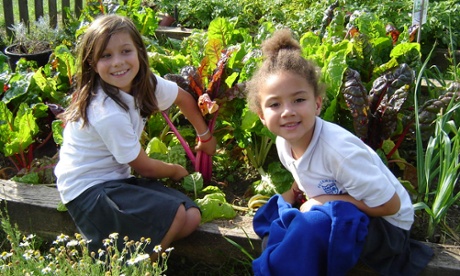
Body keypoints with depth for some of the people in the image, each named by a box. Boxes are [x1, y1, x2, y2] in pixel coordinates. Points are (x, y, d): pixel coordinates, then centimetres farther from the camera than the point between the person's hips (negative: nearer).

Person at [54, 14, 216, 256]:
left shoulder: (144, 82, -5)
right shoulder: (108, 113, -26)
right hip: (88, 190, -8)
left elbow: (184, 99, 16)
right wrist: (176, 171, 6)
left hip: (117, 179, 8)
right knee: (175, 215, -23)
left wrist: (206, 137, 24)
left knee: (192, 217, -5)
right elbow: (143, 166, -13)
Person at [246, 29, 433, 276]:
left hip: (385, 225, -7)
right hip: (331, 213, 7)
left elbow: (389, 205, -23)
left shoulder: (338, 149, -31)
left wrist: (324, 200, -21)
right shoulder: (284, 143, -7)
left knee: (310, 226, -32)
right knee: (271, 219, -12)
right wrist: (289, 198, -1)